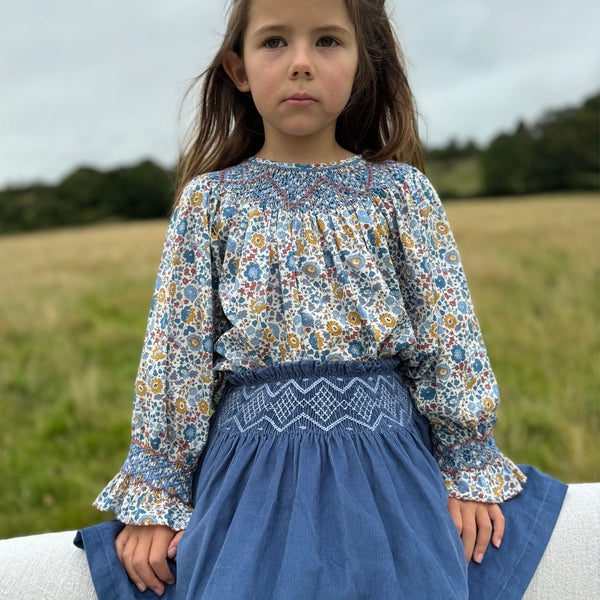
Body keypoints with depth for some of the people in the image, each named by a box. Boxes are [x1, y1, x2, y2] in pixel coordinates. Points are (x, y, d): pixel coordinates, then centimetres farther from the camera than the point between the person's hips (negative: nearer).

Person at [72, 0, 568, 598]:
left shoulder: (400, 191, 2)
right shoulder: (210, 199, 3)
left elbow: (449, 333, 3)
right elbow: (175, 349, 3)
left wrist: (468, 469, 3)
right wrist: (155, 495, 3)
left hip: (385, 457, 0)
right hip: (251, 466, 0)